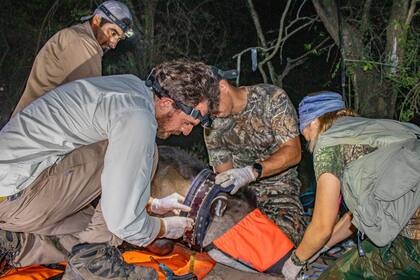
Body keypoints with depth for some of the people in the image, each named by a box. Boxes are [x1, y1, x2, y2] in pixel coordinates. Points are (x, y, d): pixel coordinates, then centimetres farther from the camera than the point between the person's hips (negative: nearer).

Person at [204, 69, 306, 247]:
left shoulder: (272, 98, -12)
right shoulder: (212, 127, -1)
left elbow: (293, 152, -18)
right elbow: (225, 175, 1)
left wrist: (252, 172, -32)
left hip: (278, 187, -3)